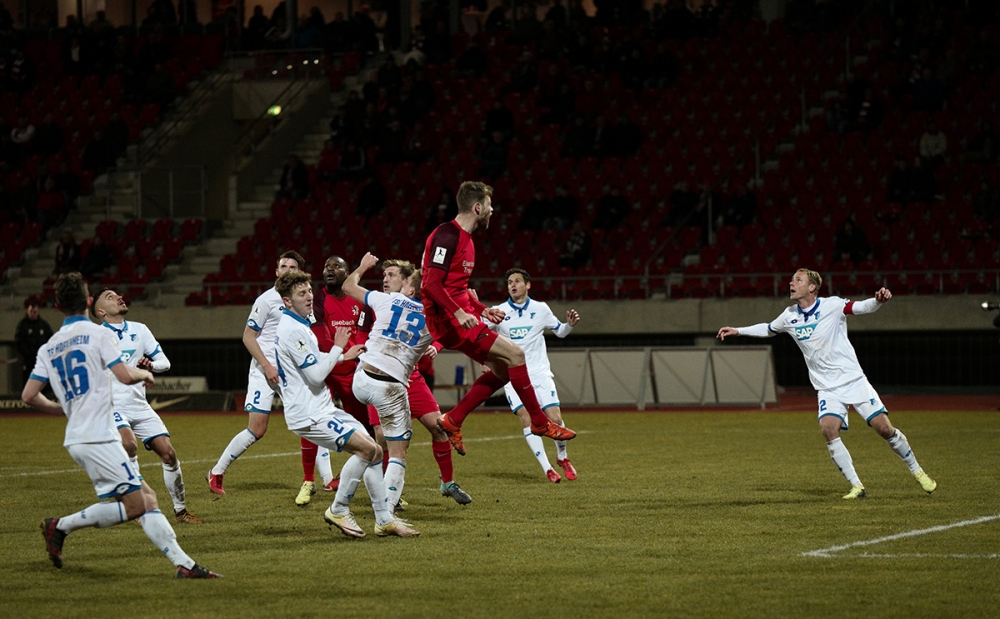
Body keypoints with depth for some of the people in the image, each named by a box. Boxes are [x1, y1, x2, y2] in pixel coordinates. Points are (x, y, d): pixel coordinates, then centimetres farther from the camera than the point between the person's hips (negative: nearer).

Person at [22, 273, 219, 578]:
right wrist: (144, 373, 9)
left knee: (147, 498, 6)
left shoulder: (49, 348, 13)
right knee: (134, 506, -7)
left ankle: (183, 563, -3)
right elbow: (125, 376, -14)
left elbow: (28, 395, 11)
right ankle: (60, 526, -4)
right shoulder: (97, 334, -6)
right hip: (98, 437, -8)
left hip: (77, 438, 8)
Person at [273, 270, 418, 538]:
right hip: (308, 415, -11)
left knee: (374, 452, 7)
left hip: (323, 409, 11)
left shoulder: (298, 326, 17)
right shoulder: (292, 330, -17)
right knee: (366, 447, -23)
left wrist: (342, 356, 27)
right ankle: (338, 510, -11)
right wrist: (338, 348, -8)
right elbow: (316, 375, -20)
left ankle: (384, 519, 9)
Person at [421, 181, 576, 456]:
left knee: (502, 370, 9)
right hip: (449, 320, -11)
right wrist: (458, 312, -30)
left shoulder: (464, 238, 17)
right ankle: (539, 422, -2)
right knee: (515, 353, -12)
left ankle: (452, 422, 13)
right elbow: (431, 283, -22)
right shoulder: (447, 236, -15)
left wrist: (481, 309, 17)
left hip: (462, 317, 11)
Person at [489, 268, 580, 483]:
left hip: (540, 373, 1)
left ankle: (562, 457, 19)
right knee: (526, 418, -17)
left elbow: (559, 331, 16)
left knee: (555, 418, -9)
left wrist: (570, 324, -6)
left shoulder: (541, 309, 4)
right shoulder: (499, 312, 0)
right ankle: (547, 468, -9)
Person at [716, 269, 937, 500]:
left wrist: (879, 300, -38)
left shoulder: (832, 305, -10)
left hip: (854, 380, -3)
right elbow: (768, 329, 23)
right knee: (828, 428, -22)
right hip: (827, 389, 3)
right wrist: (738, 331, 22)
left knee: (883, 427, -7)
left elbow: (864, 307, -18)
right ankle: (856, 486, -13)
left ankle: (916, 471, 16)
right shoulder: (789, 316, 4)